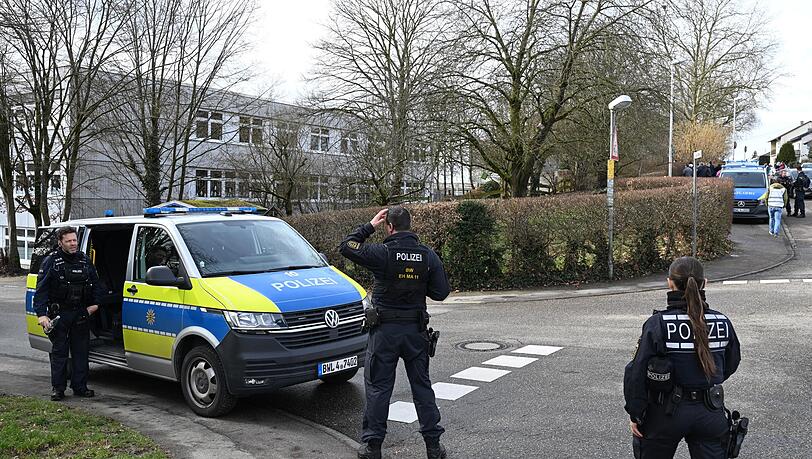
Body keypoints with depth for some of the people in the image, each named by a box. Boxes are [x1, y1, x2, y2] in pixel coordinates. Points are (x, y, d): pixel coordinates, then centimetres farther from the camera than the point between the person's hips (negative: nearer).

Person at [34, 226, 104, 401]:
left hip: (81, 314, 4)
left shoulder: (84, 260, 9)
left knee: (81, 351, 7)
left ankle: (80, 386, 15)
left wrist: (95, 303, 7)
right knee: (59, 352, 2)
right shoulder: (51, 261, -3)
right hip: (59, 314, -4)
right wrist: (42, 314, -16)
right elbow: (41, 289, -7)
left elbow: (96, 283, 19)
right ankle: (58, 388, 9)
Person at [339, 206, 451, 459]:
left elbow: (345, 247, -5)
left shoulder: (382, 253, -15)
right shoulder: (428, 255, -4)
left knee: (377, 387, 8)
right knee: (422, 385, 13)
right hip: (416, 330, 3)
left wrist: (370, 225, 1)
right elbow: (441, 292, -2)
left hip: (385, 330, -3)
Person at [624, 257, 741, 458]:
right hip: (710, 412, 3)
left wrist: (635, 415, -7)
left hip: (666, 412, -3)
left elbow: (637, 372, -17)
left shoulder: (658, 324, -18)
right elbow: (731, 364, 11)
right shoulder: (722, 322, -5)